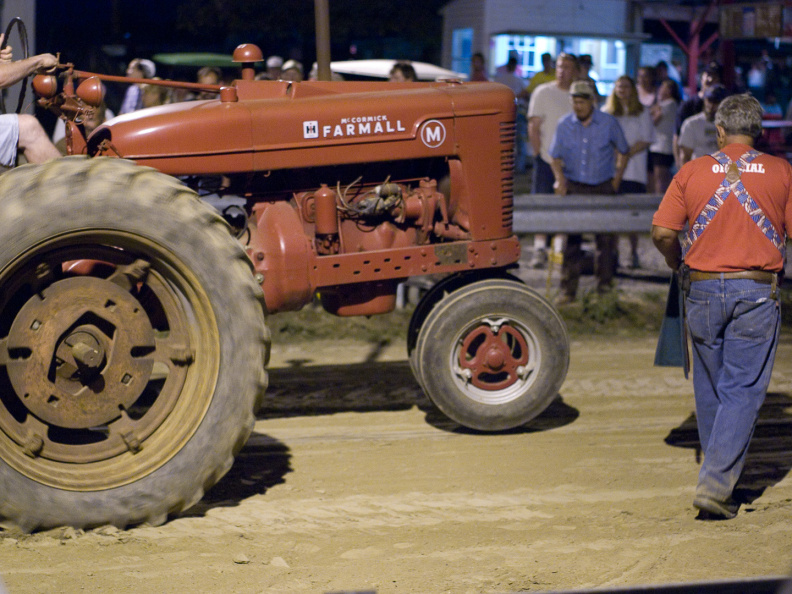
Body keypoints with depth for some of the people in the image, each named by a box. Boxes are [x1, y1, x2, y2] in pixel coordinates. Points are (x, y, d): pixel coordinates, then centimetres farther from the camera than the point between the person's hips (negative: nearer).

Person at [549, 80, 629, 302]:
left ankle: (605, 285, 18)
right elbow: (556, 157, 6)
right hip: (574, 187, 0)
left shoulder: (608, 123, -3)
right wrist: (560, 179, -11)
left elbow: (623, 151, 10)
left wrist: (617, 178, 2)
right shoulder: (564, 124, 0)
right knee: (571, 239, -5)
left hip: (603, 187, 0)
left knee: (606, 239, 4)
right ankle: (568, 290, -2)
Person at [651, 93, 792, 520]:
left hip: (703, 290, 2)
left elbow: (662, 233, -5)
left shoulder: (692, 172, 1)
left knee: (710, 389, 16)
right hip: (758, 292, -2)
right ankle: (715, 485, -11)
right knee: (742, 391, 0)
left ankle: (718, 476, 30)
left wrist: (675, 260, 15)